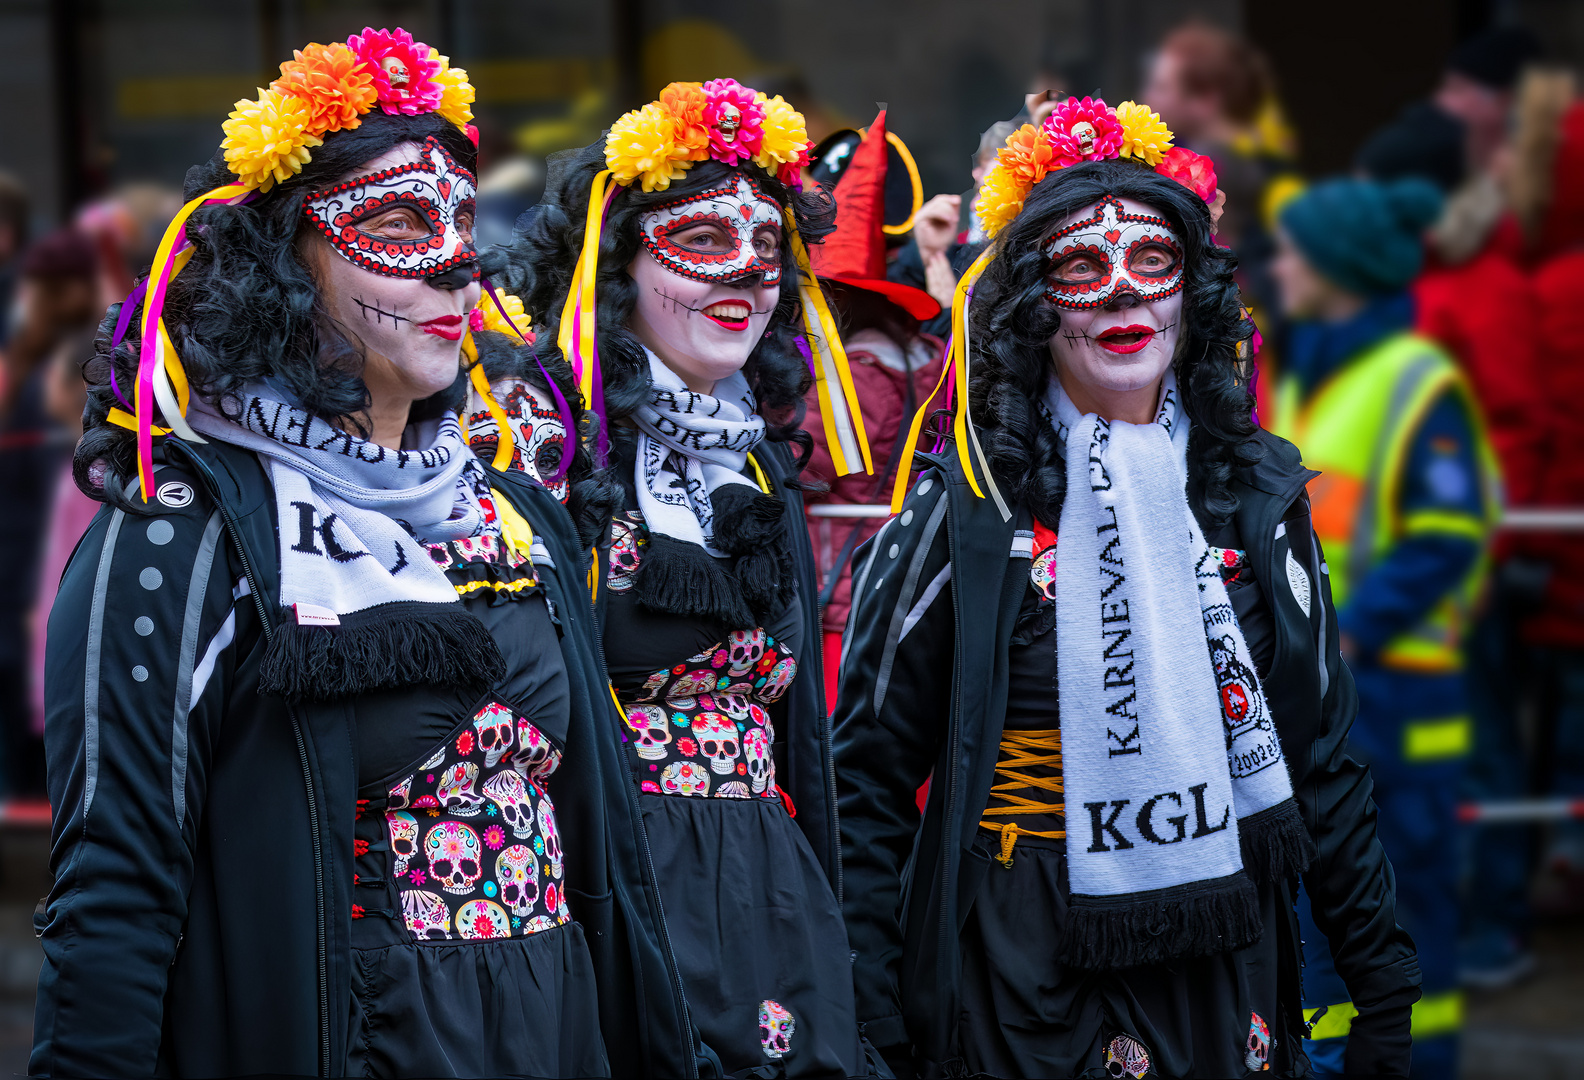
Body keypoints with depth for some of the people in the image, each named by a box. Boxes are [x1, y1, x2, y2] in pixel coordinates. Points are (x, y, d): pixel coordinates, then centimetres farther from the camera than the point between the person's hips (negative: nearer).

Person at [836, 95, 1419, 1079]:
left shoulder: (1259, 495, 5)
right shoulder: (966, 510, -5)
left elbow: (1323, 761, 10)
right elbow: (869, 778, -3)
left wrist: (1385, 990, 8)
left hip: (1231, 976, 3)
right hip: (1028, 993, -3)